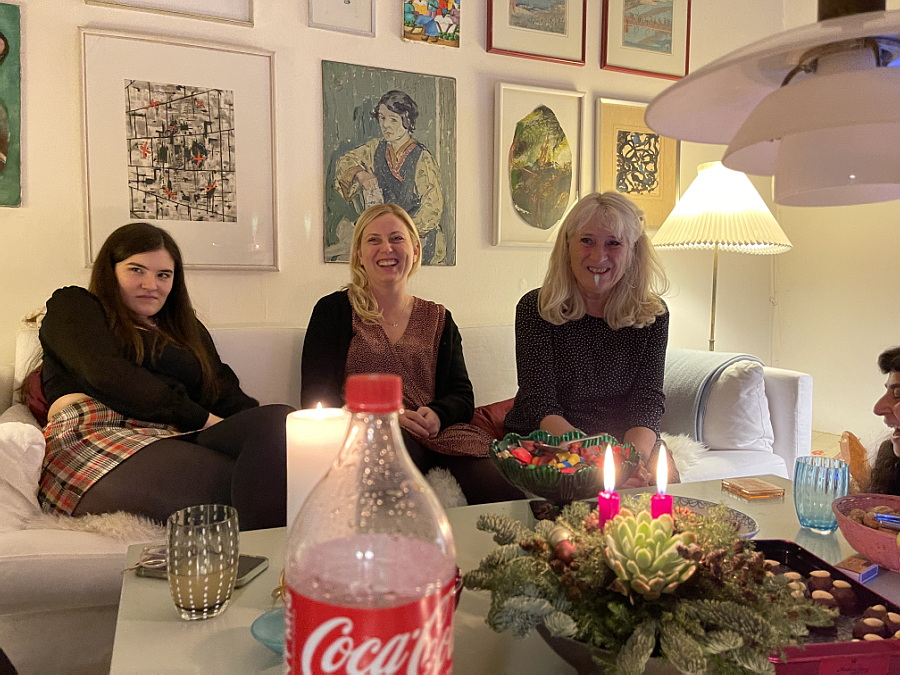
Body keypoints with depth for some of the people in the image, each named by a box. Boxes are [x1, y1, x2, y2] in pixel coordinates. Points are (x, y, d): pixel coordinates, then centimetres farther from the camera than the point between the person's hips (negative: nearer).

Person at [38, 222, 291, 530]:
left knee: (278, 418, -30)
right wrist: (202, 418, -8)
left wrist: (254, 423, -7)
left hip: (176, 442, 5)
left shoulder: (188, 330, 33)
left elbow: (225, 392, 18)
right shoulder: (71, 305, 18)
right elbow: (105, 373, -1)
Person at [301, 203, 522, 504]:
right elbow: (316, 397, 0)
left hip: (436, 435, 2)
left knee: (506, 494, -28)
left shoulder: (439, 320, 18)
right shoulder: (333, 310, 9)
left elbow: (463, 396, 12)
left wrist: (438, 415, -13)